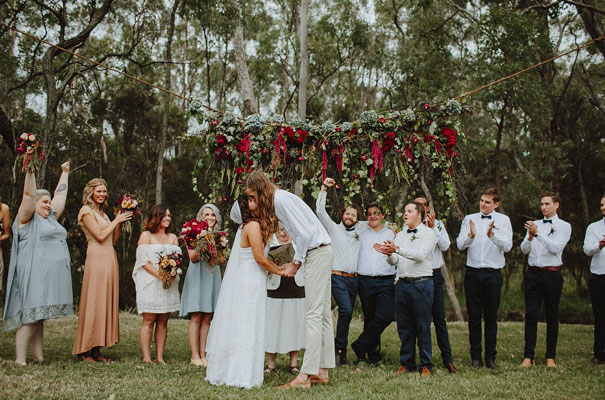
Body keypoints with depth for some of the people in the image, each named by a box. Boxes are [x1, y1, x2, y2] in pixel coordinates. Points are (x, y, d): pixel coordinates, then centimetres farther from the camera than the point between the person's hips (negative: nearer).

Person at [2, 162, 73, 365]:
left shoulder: (50, 218, 20)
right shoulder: (28, 218, 1)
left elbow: (60, 195, 29)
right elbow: (29, 194, -11)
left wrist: (65, 173, 35)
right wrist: (30, 169, -18)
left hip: (51, 278, 8)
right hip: (34, 276, -8)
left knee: (39, 317, 8)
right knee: (29, 316, -8)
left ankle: (38, 357, 8)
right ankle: (20, 361, -7)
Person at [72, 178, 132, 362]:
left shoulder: (102, 213, 20)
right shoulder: (86, 211, -3)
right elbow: (100, 236, -13)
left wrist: (120, 223, 8)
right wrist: (116, 220, -4)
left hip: (110, 258, 8)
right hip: (96, 259, -8)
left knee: (106, 303, 6)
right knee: (93, 303, -7)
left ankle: (96, 349, 10)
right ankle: (84, 351, -1)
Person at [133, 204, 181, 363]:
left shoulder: (172, 238, 18)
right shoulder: (146, 235, 3)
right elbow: (143, 260, -6)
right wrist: (160, 275, -16)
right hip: (150, 282, -4)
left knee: (163, 321, 3)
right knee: (149, 320, -6)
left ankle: (159, 357, 6)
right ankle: (146, 358, -4)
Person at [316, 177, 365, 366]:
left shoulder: (359, 230, 17)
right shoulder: (334, 228, 5)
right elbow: (320, 211, -6)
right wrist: (324, 188, -9)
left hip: (354, 279, 5)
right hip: (338, 277, -5)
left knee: (346, 313, 6)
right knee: (346, 310, -22)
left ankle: (341, 352, 13)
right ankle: (340, 349, -10)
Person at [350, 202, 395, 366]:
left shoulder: (392, 234, 12)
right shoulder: (361, 234, 14)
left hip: (386, 281, -1)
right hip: (366, 280, 1)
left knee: (386, 315, -16)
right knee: (370, 318, 4)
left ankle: (360, 346, -5)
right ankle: (373, 355, 13)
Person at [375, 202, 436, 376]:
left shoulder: (428, 233, 0)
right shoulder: (400, 235, 18)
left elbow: (420, 255, -16)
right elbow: (394, 261, 11)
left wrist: (397, 249, -26)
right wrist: (389, 254, -12)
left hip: (421, 283, -5)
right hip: (402, 283, 5)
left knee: (423, 327, -2)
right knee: (404, 327, 7)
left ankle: (426, 365, 7)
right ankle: (407, 363, 17)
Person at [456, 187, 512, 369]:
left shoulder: (503, 220, 4)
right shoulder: (469, 219, 8)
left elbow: (507, 246, -9)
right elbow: (460, 244, -1)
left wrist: (492, 235, -26)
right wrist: (470, 235, -21)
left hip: (493, 274, -1)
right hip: (473, 272, 1)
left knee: (491, 317, 4)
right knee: (474, 316, 5)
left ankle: (490, 357, 12)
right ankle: (475, 357, 13)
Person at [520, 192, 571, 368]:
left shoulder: (564, 226, 2)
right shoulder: (534, 224, 13)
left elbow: (556, 247, -15)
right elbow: (524, 249, 5)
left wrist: (537, 233, -24)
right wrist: (530, 237, -15)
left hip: (552, 274, -3)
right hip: (533, 273, 3)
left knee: (552, 316, 4)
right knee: (531, 314, -2)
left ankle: (551, 357, 13)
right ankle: (528, 356, -1)